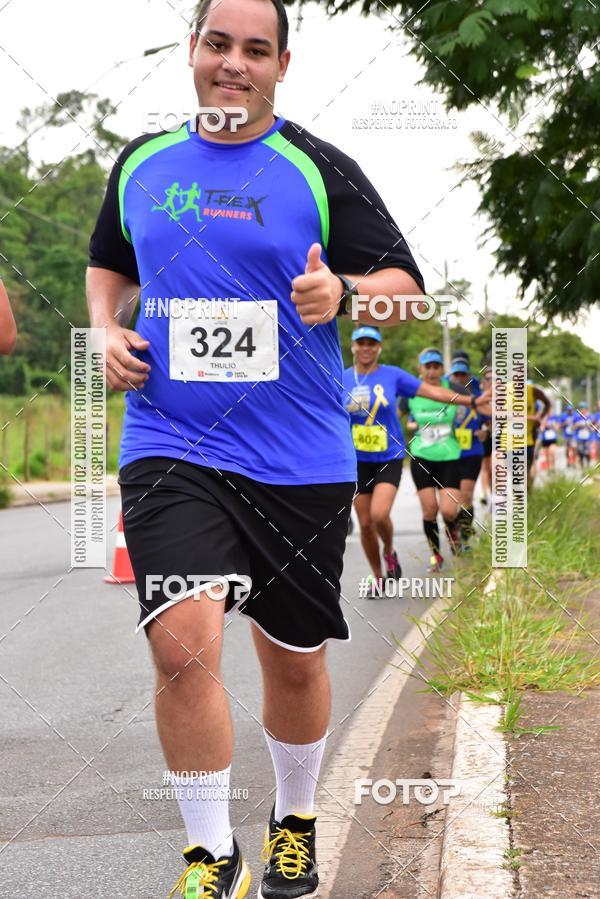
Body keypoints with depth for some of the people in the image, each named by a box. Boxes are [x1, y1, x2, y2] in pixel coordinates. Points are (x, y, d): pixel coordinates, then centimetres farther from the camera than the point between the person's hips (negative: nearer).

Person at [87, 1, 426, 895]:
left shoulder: (320, 170, 0)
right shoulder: (141, 163, 9)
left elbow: (406, 284, 0)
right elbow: (108, 265, 25)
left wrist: (342, 292, -21)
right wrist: (109, 329, 5)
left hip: (300, 460, 0)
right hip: (170, 448, 1)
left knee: (295, 657, 12)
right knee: (184, 642, -18)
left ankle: (295, 820, 38)